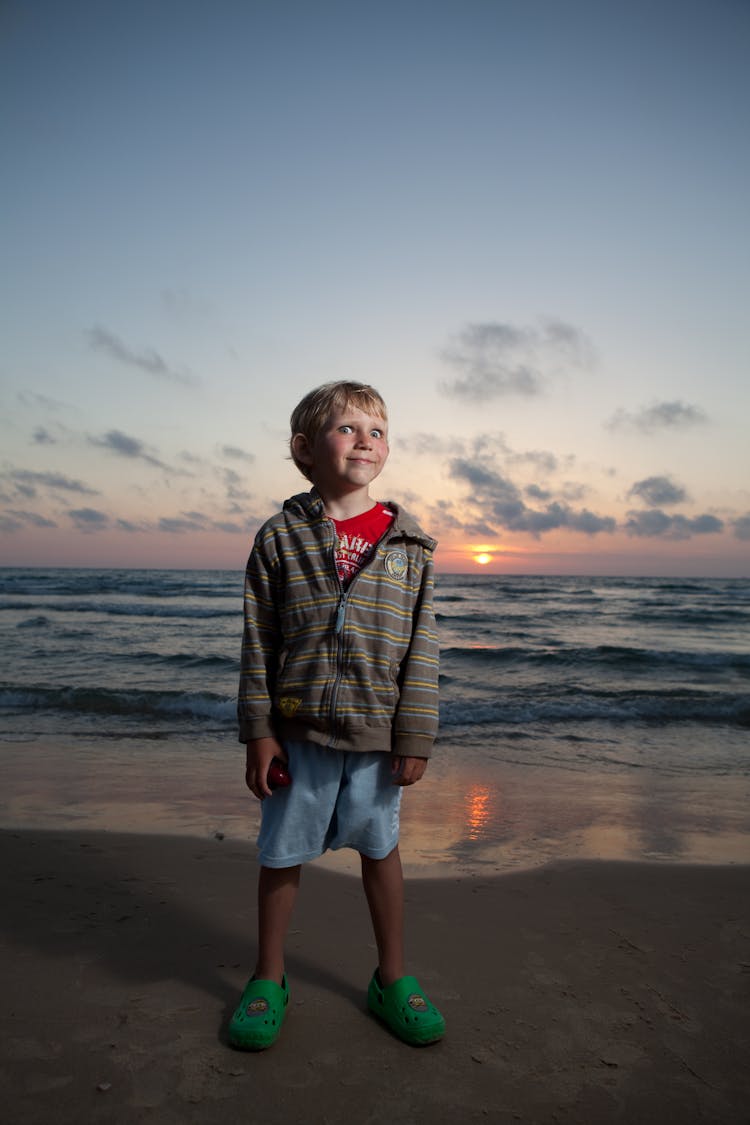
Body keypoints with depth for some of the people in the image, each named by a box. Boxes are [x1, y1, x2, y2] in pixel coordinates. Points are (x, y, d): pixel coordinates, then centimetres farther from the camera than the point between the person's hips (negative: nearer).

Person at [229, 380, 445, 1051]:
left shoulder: (408, 544, -1)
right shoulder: (281, 536, -3)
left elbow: (422, 647, 0)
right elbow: (258, 643, -1)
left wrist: (416, 736, -4)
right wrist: (258, 731, -4)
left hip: (377, 735, 1)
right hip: (299, 730, 0)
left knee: (381, 850, 16)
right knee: (283, 853, 12)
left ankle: (392, 979, 37)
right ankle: (269, 979, 35)